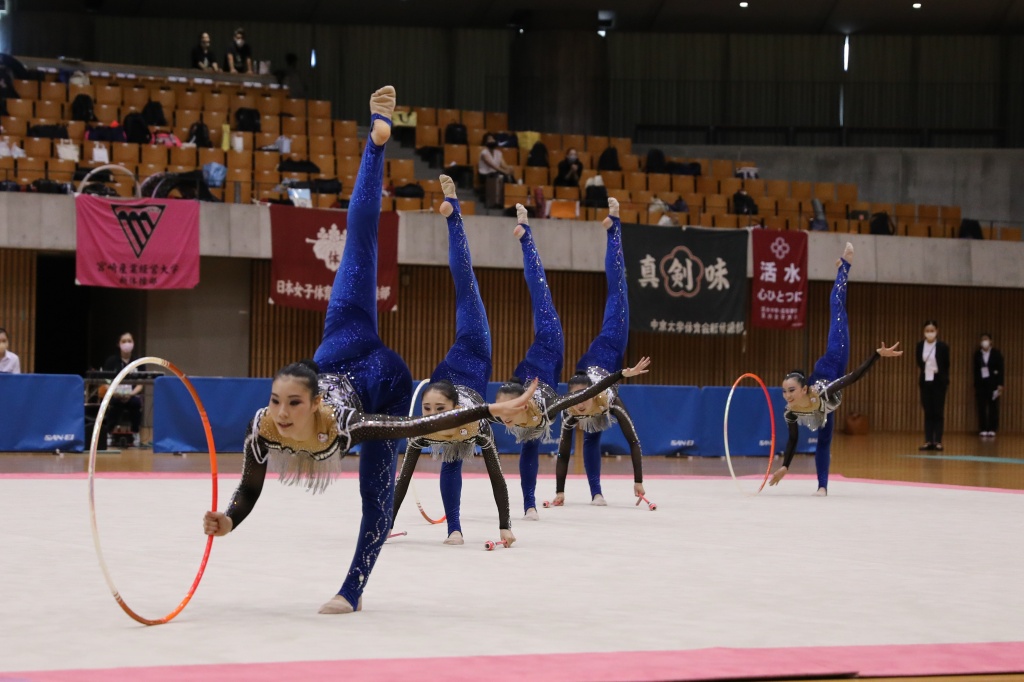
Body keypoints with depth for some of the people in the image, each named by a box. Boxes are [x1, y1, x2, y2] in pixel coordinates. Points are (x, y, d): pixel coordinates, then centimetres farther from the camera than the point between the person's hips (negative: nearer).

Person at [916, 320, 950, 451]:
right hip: (925, 381, 3)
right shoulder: (920, 345, -1)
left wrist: (946, 381, 5)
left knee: (938, 412, 0)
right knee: (928, 412, 5)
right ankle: (928, 441, 5)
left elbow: (946, 365, 1)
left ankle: (938, 441, 2)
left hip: (938, 382, -3)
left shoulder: (942, 346, -10)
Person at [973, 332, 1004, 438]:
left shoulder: (996, 353, 0)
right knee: (981, 407, 0)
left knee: (993, 407, -1)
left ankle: (992, 430, 2)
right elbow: (975, 370, 8)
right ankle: (983, 430, 4)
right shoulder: (977, 354, 6)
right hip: (981, 383, 2)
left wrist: (1000, 385, -8)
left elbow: (1001, 369, -1)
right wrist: (975, 386, 6)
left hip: (992, 383, -2)